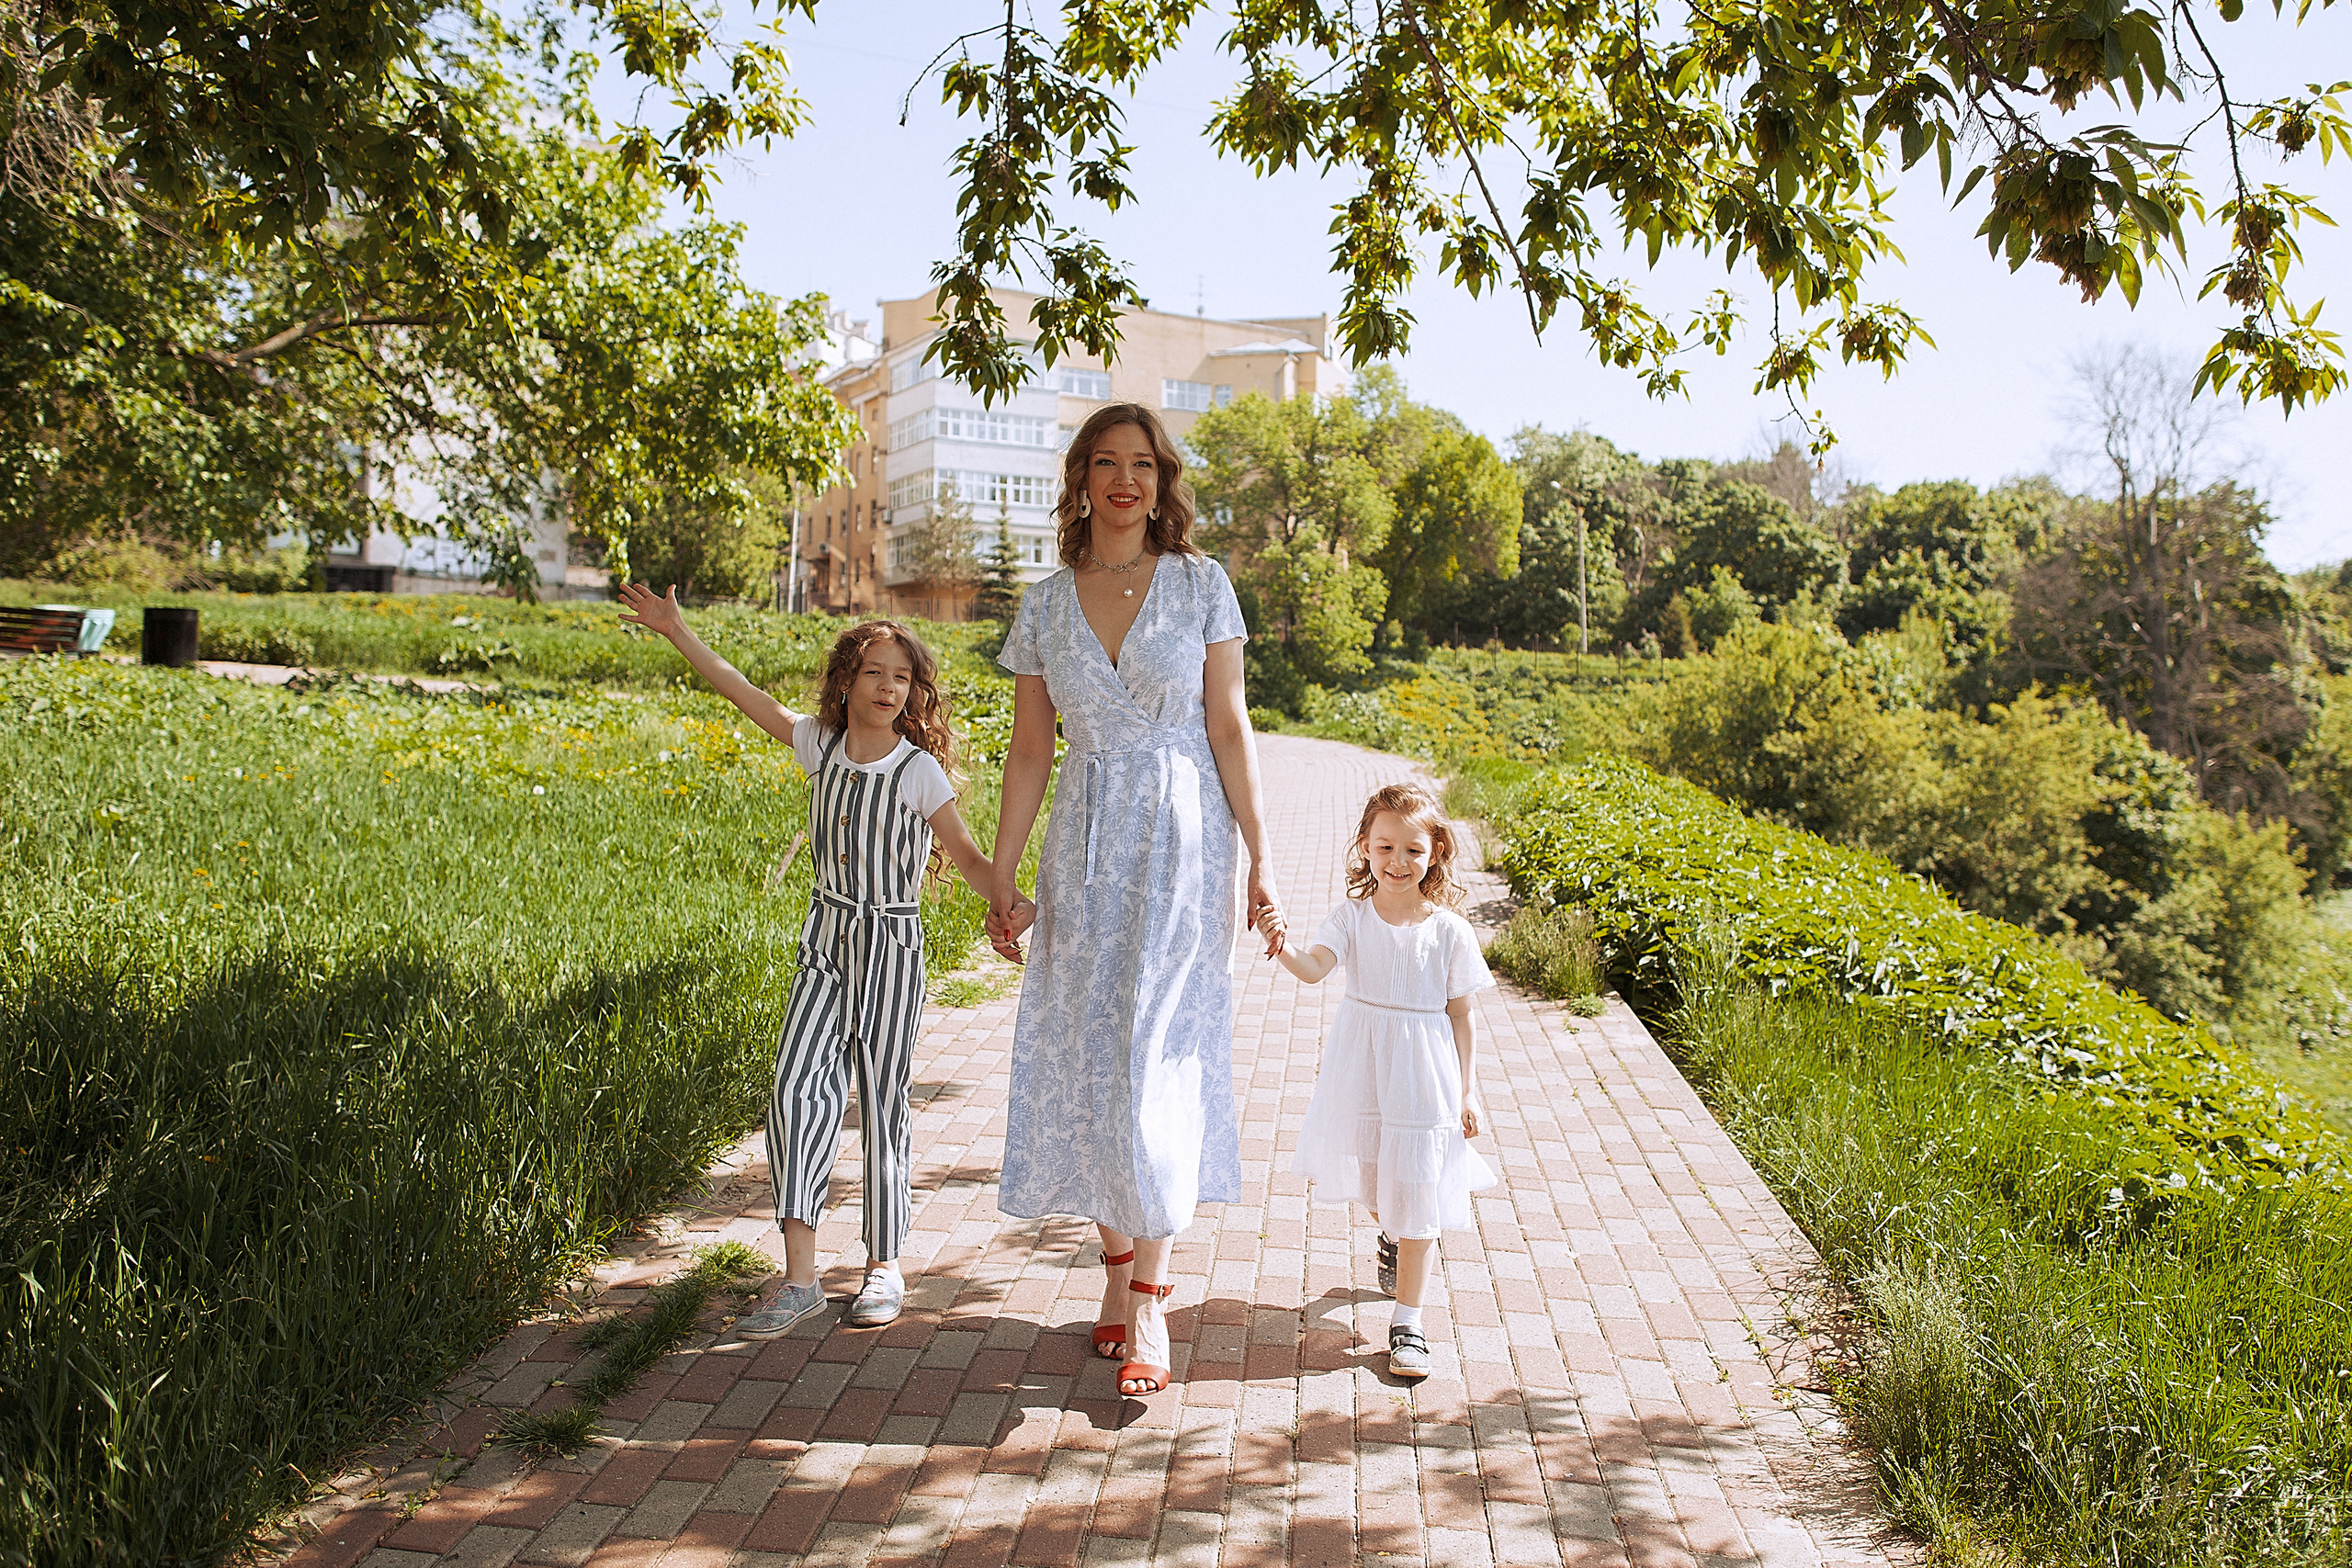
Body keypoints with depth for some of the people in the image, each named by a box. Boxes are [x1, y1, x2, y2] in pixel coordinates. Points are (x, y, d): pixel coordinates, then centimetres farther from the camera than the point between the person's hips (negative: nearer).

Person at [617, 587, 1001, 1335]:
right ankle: (798, 1274, -8)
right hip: (826, 941, 3)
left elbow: (967, 855, -11)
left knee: (882, 1102, 3)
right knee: (798, 1087, -10)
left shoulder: (919, 771, -9)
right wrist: (679, 634, 14)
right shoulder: (820, 745, 3)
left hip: (891, 945, -3)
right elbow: (748, 696, 11)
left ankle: (884, 1265, 18)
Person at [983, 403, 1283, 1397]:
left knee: (1157, 1052, -6)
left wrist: (1258, 859, -4)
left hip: (1182, 841, -3)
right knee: (1087, 1050, 3)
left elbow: (1228, 727, -1)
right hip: (1085, 849, 3)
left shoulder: (1201, 585, 1)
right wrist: (1002, 877, 4)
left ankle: (1146, 1296, 3)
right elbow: (1029, 751, 8)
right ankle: (1120, 1258, 21)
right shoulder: (1045, 605, 7)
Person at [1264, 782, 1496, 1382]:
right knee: (1371, 1178, 20)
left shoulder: (1450, 931, -7)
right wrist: (1284, 950, -45)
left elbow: (1460, 1017, -1)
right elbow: (1316, 965, -23)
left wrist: (1467, 1092, 0)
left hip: (1424, 1075, -2)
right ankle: (1394, 1241, 54)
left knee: (1415, 1192, -1)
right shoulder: (1353, 915, -6)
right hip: (1360, 1068, 2)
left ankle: (1407, 1321, 9)